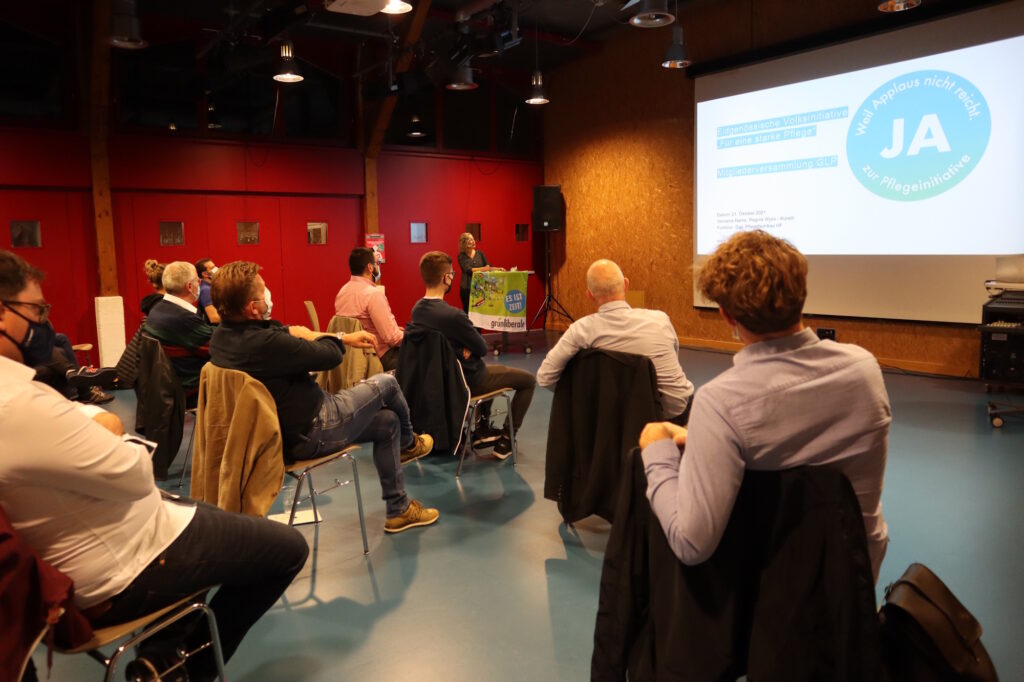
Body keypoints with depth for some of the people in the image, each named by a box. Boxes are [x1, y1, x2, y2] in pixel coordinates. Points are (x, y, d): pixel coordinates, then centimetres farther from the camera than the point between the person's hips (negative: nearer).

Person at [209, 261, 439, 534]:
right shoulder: (264, 343, -34)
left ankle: (398, 509, 32)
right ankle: (408, 444, 37)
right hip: (311, 433, -10)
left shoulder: (222, 336, -2)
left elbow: (284, 334, 9)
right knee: (386, 382, 6)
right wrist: (335, 337, 0)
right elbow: (331, 355, -24)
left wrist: (345, 337, 11)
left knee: (388, 422, 19)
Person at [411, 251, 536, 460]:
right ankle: (505, 440, 10)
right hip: (465, 382, -8)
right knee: (528, 380, 8)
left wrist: (466, 347, -9)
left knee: (487, 370, 37)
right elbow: (482, 348, -17)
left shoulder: (416, 310, -7)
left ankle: (483, 429, 37)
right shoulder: (453, 315, -32)